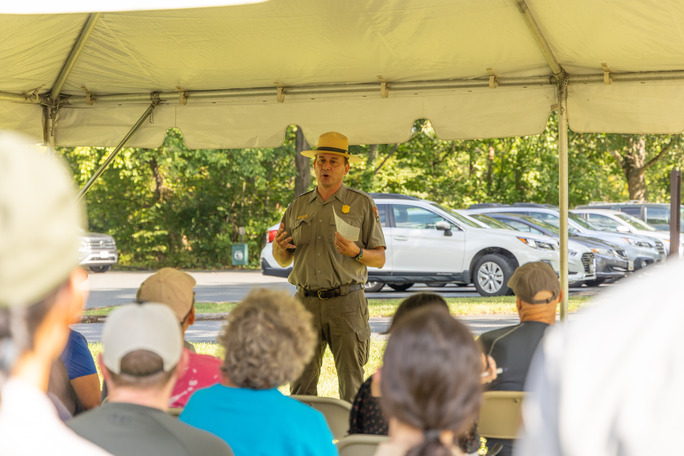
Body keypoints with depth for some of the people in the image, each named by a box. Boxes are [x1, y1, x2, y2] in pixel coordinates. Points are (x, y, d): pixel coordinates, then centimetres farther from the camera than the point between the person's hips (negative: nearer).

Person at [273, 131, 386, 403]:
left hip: (346, 301, -3)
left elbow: (380, 259, 4)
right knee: (301, 382, 0)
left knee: (351, 384, -3)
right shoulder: (298, 206, 15)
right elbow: (283, 261, 18)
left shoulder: (362, 204, 6)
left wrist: (356, 252, -16)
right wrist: (280, 248, -4)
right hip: (306, 301, 3)